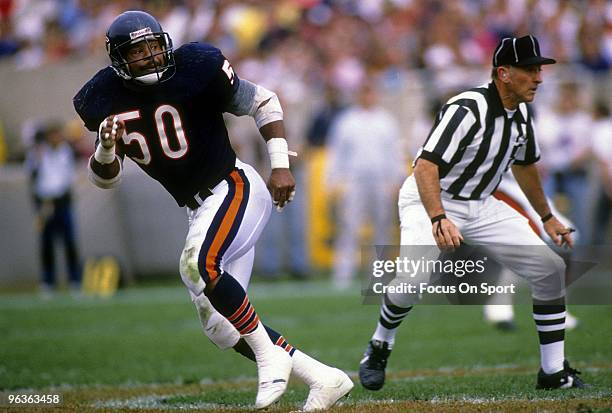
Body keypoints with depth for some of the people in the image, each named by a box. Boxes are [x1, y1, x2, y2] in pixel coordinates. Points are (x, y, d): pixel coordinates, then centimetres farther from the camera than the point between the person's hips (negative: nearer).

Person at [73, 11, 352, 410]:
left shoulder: (197, 69, -14)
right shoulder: (105, 100, -2)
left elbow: (263, 102, -2)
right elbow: (106, 178, 6)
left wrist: (281, 165, -10)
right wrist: (106, 148, -17)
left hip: (236, 187, -7)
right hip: (200, 209, 7)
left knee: (198, 264, -33)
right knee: (219, 324, 4)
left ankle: (269, 355, -17)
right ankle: (324, 378, 10)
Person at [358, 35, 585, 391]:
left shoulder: (522, 113, 1)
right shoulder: (468, 109, -25)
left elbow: (524, 165, 21)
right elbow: (426, 166, -34)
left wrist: (547, 217, 25)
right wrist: (438, 219, -48)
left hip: (482, 206, 8)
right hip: (431, 202, -8)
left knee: (552, 268, -3)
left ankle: (554, 372, 6)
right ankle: (379, 347, -2)